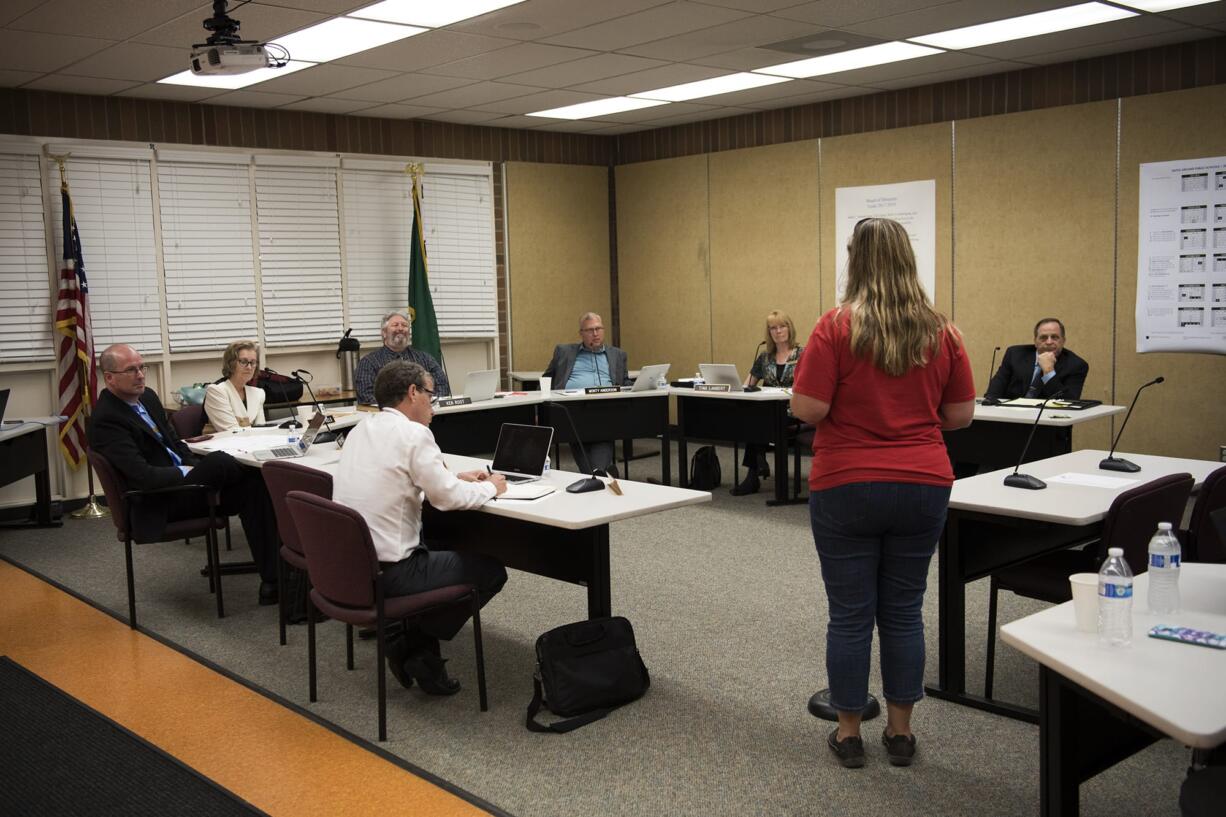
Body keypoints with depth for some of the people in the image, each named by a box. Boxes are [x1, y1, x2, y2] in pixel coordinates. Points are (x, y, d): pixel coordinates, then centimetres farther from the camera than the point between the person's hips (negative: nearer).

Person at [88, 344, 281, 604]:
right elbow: (141, 476, -24)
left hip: (182, 482, 8)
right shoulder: (105, 419, -16)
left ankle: (272, 581, -23)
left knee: (252, 487, -18)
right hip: (155, 505, -8)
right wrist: (191, 472, -14)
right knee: (219, 462, -31)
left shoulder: (147, 396, 11)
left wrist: (198, 467, 3)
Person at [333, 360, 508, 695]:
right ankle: (415, 647, 9)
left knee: (435, 545, 31)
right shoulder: (413, 433, -15)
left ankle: (411, 642, 21)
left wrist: (456, 478, 19)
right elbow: (447, 498, -13)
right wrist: (489, 488, 5)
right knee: (491, 570, 9)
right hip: (387, 574, -8)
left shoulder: (361, 429, 10)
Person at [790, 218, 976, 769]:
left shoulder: (836, 326, -11)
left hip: (847, 487, -3)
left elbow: (807, 409, -14)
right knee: (904, 611, 13)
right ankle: (900, 732, 23)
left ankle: (848, 733, 20)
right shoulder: (941, 332, 1)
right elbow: (961, 415, 5)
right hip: (922, 485, 3)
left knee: (850, 614, 7)